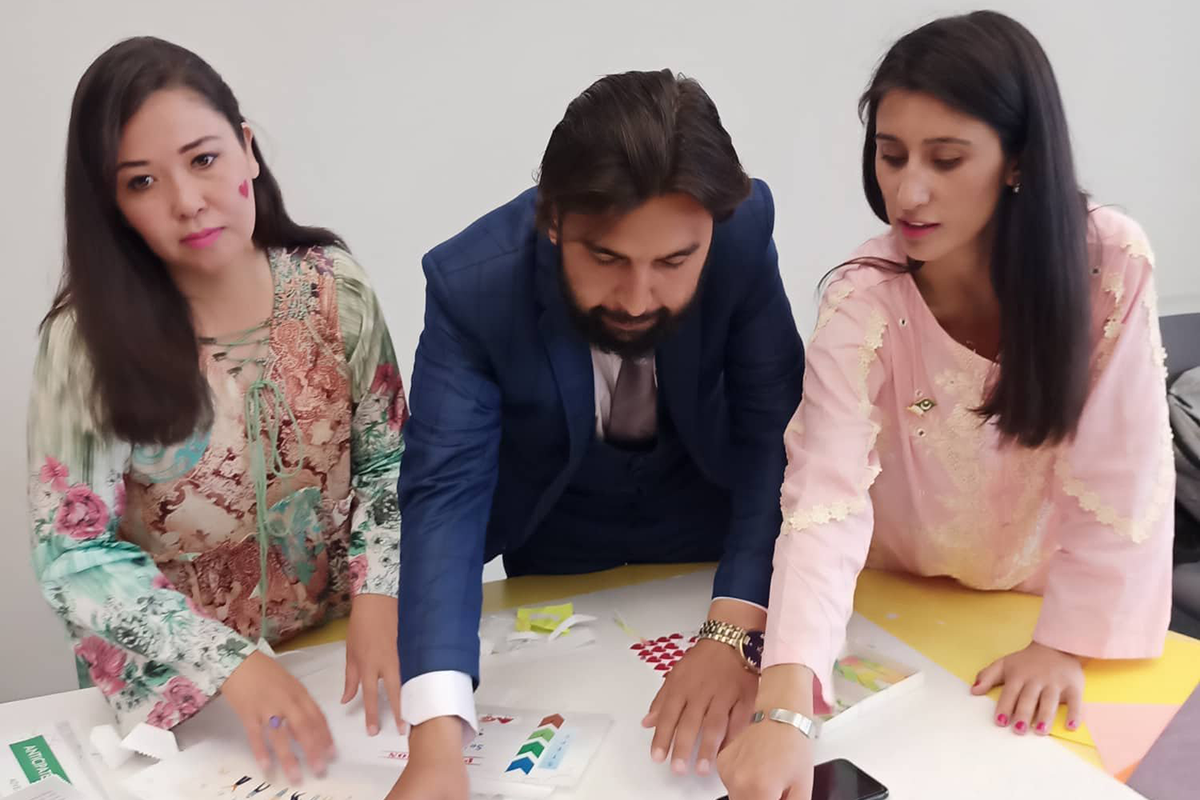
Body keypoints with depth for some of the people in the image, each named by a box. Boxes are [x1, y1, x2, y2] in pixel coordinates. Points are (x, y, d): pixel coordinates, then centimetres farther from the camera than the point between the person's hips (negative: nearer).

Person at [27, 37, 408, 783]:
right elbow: (74, 552, -13)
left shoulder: (333, 286, -8)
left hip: (334, 641, 1)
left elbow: (389, 460, -1)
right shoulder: (90, 335, -13)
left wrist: (377, 598, -16)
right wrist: (230, 662, -23)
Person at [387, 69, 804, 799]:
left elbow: (778, 436, -25)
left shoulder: (745, 231, -28)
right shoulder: (471, 283, -31)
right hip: (556, 554, 0)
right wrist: (437, 738, -46)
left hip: (711, 535, 0)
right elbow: (445, 491, -34)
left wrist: (736, 629, -40)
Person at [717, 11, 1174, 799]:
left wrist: (1069, 639, -18)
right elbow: (825, 498, -38)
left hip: (1040, 602, 1)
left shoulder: (1113, 265, -23)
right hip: (900, 604, -1)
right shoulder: (863, 302, -27)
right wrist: (785, 707, -49)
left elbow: (1122, 472, -17)